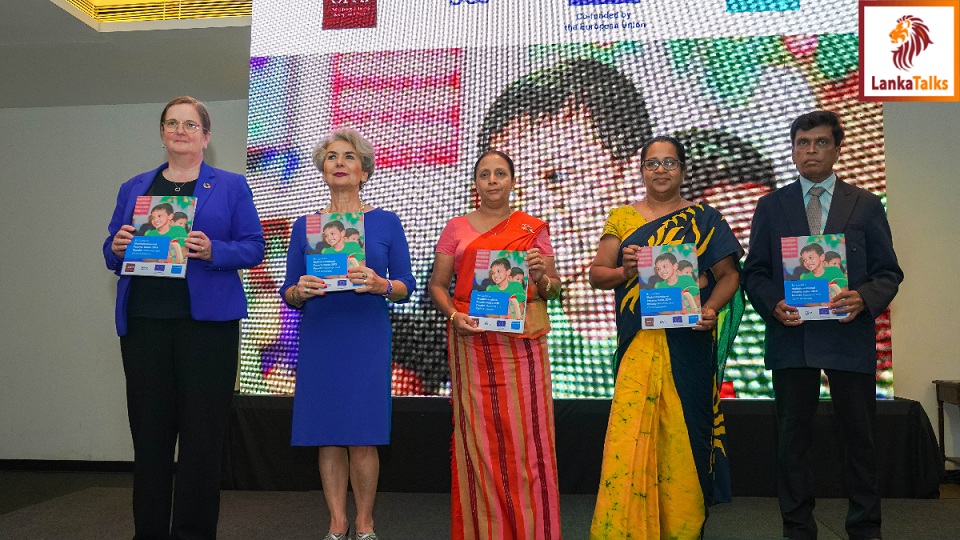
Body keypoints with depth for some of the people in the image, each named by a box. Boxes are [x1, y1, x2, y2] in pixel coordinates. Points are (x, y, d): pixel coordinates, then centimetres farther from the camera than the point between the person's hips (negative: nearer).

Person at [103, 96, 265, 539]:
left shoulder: (231, 186, 8)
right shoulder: (134, 188, 17)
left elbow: (254, 248, 1)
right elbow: (111, 252, 17)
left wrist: (213, 251, -17)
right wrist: (118, 248, -6)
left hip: (206, 320, -3)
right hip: (144, 320, 3)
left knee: (202, 431, -1)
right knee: (149, 427, 5)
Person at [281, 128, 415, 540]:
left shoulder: (386, 222, 4)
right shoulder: (305, 225, 9)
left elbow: (406, 288, 2)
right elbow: (288, 293, 9)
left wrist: (378, 284, -18)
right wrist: (302, 290, -14)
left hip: (368, 337, -2)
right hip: (319, 339, 2)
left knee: (362, 436, 0)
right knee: (327, 434, 5)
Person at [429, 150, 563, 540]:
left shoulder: (533, 228, 11)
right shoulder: (456, 228, 11)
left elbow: (553, 288, 10)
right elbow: (437, 284, 8)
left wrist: (541, 278, -12)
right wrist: (454, 315, -10)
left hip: (522, 339, 0)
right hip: (472, 340, 0)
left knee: (525, 431, -1)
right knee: (478, 433, 0)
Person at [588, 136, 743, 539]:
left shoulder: (705, 219, 9)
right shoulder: (622, 218, 11)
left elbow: (728, 274, 5)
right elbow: (597, 273, 9)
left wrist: (711, 309, -12)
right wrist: (624, 272, -11)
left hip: (690, 339, 0)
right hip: (639, 343, 0)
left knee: (685, 433, 3)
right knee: (630, 433, -5)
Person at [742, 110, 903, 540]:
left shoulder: (866, 205, 8)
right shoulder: (771, 206, 9)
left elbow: (889, 272, 6)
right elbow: (754, 272, 7)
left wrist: (864, 298, -14)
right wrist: (773, 304, -12)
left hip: (850, 337, 0)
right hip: (791, 337, 0)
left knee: (860, 437, 8)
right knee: (792, 439, 6)